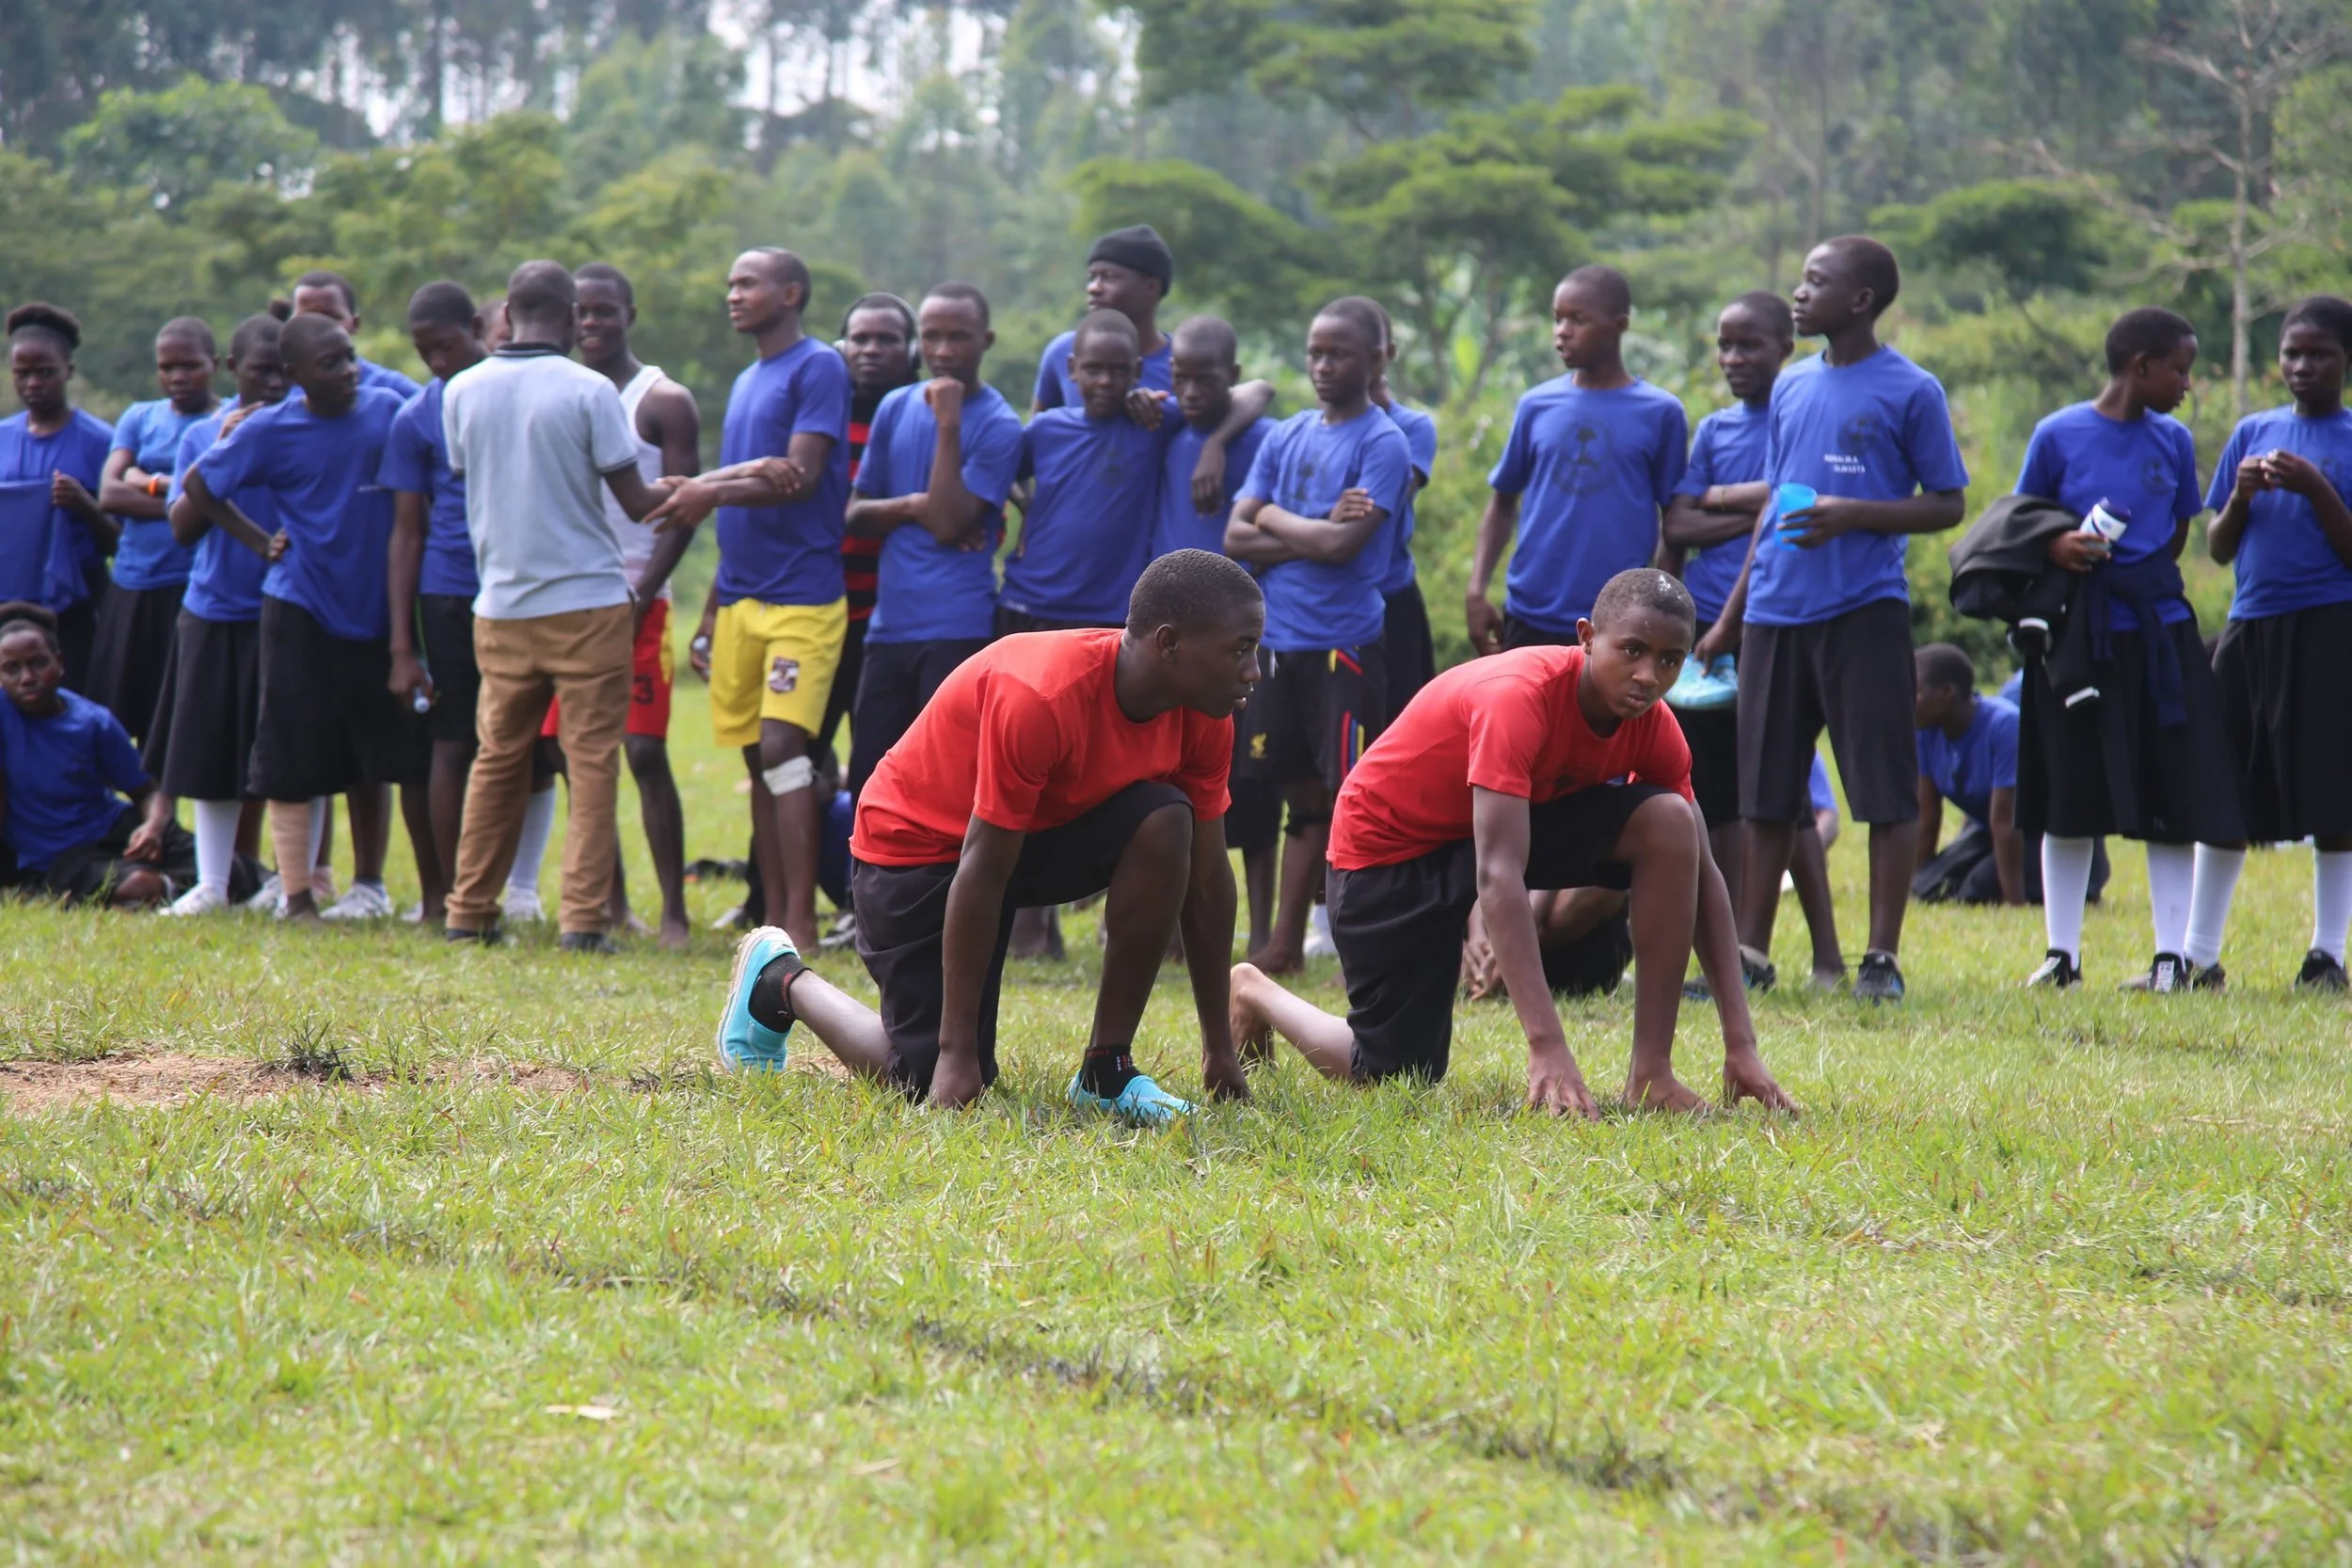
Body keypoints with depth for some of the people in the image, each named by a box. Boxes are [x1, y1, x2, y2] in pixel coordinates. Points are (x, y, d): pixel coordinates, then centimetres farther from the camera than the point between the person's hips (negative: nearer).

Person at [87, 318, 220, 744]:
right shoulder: (139, 418, 13)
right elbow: (109, 494, 0)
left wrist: (152, 482, -5)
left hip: (197, 591, -4)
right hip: (132, 592, 4)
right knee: (124, 718, 3)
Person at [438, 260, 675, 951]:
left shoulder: (462, 392, 2)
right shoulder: (588, 391, -10)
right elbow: (636, 503, -7)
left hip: (501, 606, 4)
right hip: (587, 602, -4)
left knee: (497, 760, 13)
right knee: (592, 763, 0)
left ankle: (469, 912, 16)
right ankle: (583, 917, -6)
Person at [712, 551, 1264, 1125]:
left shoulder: (1202, 718, -14)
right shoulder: (1040, 698, -36)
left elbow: (1207, 879, -5)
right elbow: (980, 874, -32)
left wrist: (1220, 1050, -3)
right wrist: (958, 1052, -31)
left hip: (1045, 830, 6)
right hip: (917, 845, -6)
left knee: (1165, 821, -25)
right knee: (933, 1081, -11)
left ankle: (1108, 1066, -13)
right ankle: (780, 980, 18)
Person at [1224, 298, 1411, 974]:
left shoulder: (1383, 443, -6)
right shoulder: (1286, 438, 12)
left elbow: (1342, 545, -18)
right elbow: (1236, 538, 5)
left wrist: (1276, 520, -2)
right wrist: (1317, 530, -8)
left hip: (1345, 645, -6)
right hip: (1281, 641, 6)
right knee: (1304, 801, 13)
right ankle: (1285, 945, 17)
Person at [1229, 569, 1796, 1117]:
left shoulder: (1653, 726, -15)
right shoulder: (1519, 697, -35)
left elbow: (1701, 873, -10)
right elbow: (1497, 877, -42)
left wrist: (1741, 1046, -19)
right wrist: (1547, 1048, -50)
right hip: (1390, 845, -5)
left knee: (1669, 822, -21)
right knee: (1393, 1074, -7)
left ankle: (1652, 1073, -16)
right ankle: (1255, 992, 25)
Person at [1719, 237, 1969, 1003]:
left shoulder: (1911, 392, -3)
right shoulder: (1791, 387, 14)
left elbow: (1947, 506, -2)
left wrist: (1852, 515, -16)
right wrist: (1731, 615, 17)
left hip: (1864, 614, -6)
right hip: (1776, 614, 6)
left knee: (1887, 791, -4)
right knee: (1766, 795, 8)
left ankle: (1882, 959, 2)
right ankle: (1749, 952, 14)